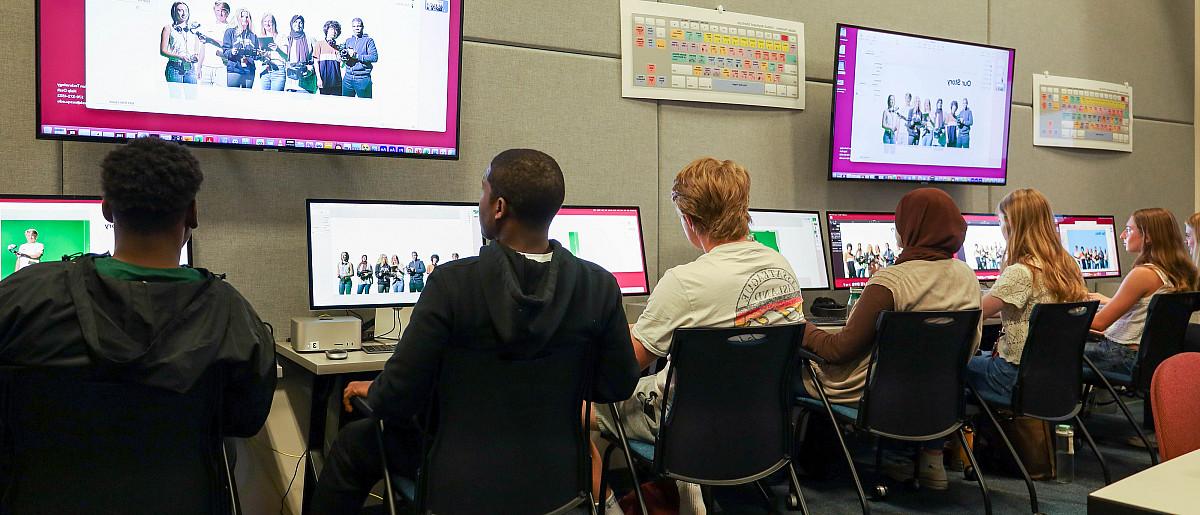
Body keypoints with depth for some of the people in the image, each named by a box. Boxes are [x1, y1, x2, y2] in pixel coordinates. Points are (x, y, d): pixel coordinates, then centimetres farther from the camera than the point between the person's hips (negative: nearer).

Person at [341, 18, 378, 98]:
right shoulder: (348, 40, 17)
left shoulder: (368, 40, 1)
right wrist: (344, 55, -6)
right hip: (348, 77, 5)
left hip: (363, 78, -5)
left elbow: (374, 57, -11)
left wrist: (357, 56, -16)